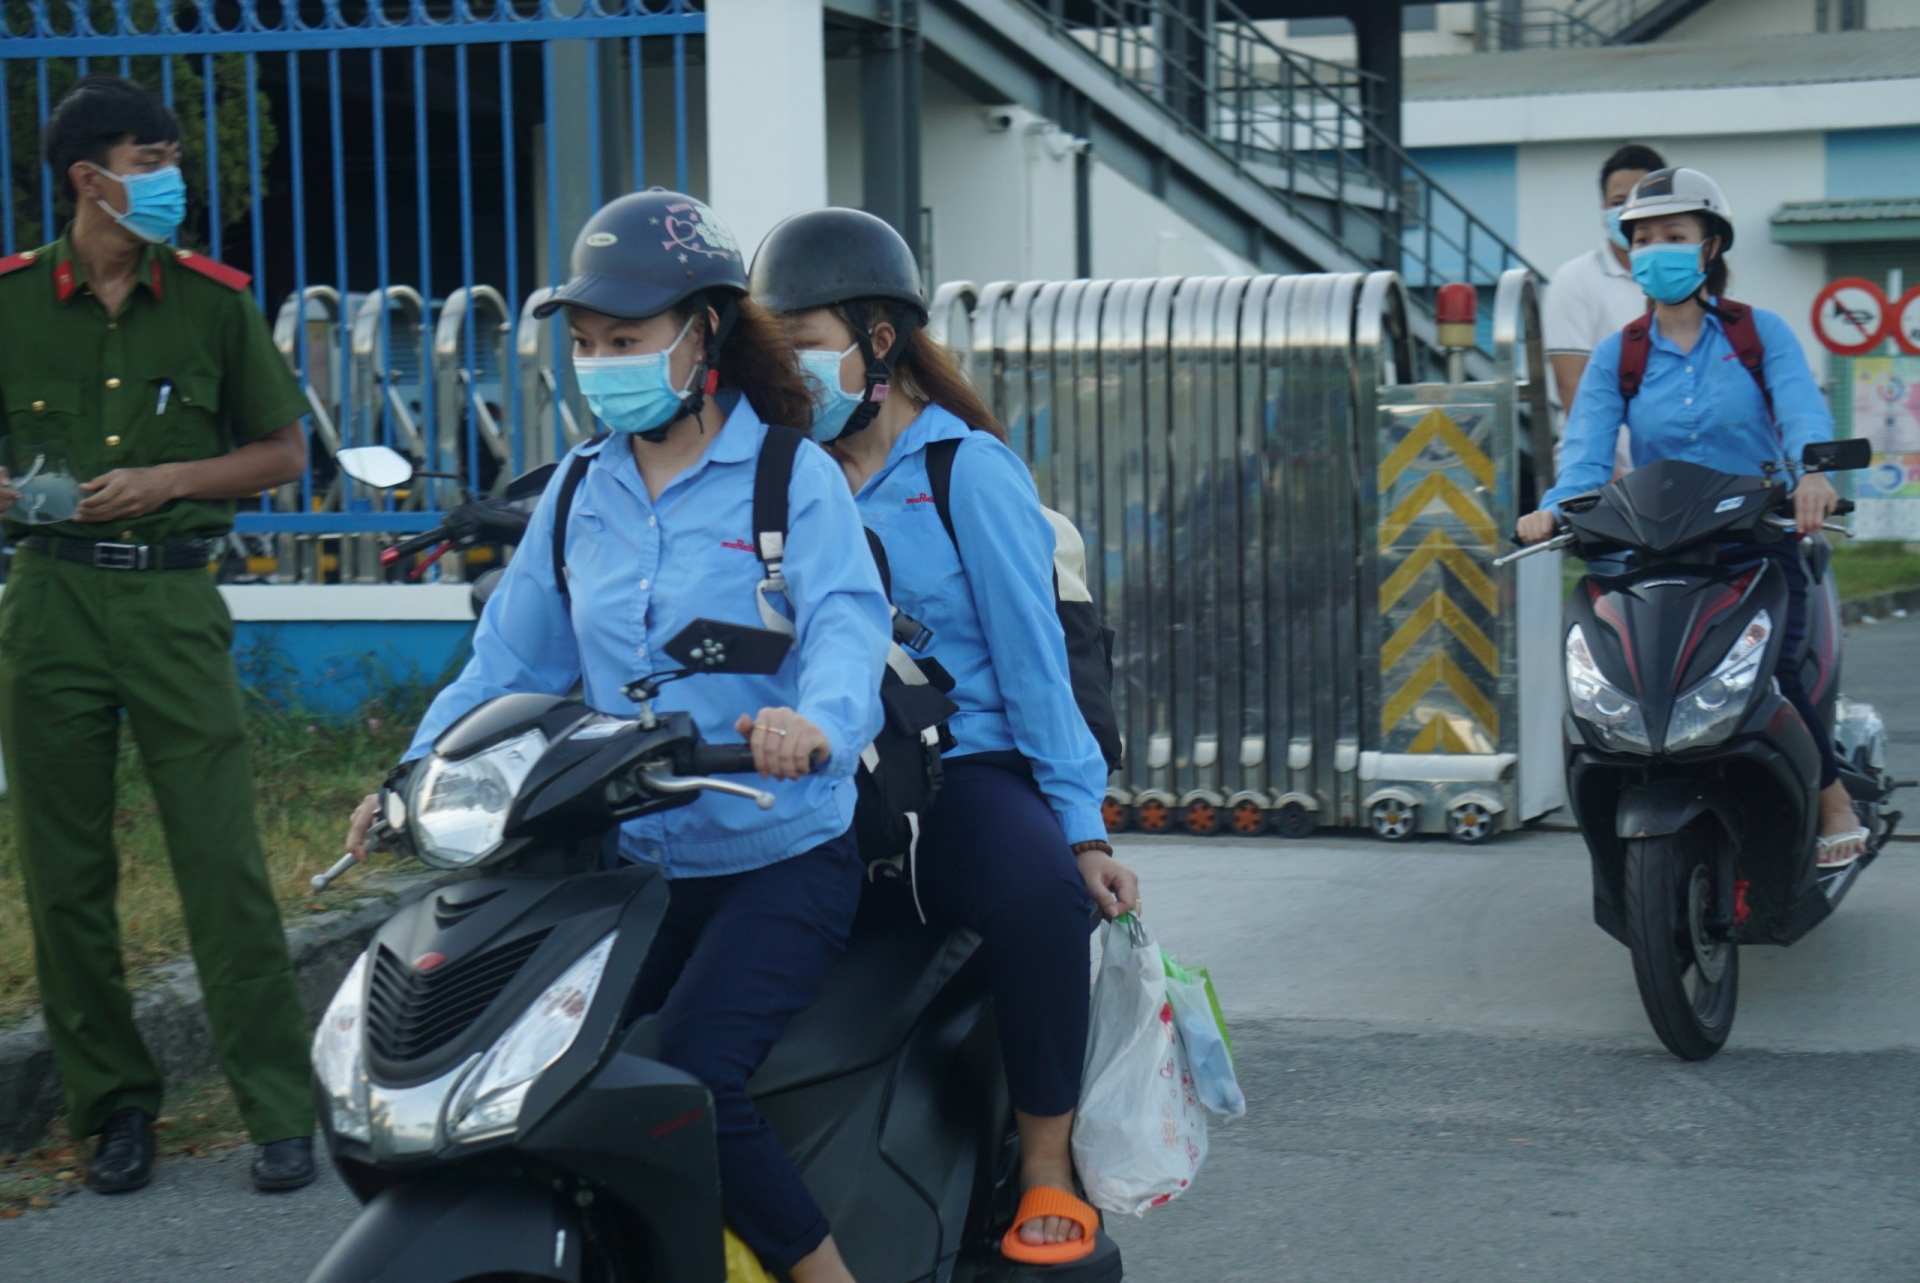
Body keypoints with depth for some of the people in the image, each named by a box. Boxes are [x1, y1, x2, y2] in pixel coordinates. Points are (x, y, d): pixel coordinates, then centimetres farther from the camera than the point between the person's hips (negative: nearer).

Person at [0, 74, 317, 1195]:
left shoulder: (213, 299, 3)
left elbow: (284, 452, 8)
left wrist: (167, 480, -7)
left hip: (172, 599, -1)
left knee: (225, 862, -6)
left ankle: (282, 1112, 0)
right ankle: (114, 1103, 18)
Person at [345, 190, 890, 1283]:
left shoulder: (793, 477, -5)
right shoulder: (581, 493, 12)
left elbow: (847, 617, -21)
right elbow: (512, 658, 11)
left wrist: (818, 720, -44)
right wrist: (420, 774, -5)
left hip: (782, 857, -6)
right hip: (632, 863, 6)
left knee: (692, 1080, -25)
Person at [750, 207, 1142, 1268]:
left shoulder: (969, 471, 1)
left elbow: (1031, 654, -2)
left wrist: (1082, 825, -7)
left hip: (962, 767, -4)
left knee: (1037, 886, -35)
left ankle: (1048, 1168, -17)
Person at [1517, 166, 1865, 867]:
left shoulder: (1761, 333, 5)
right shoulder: (1616, 357, 10)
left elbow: (1803, 409, -13)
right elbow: (1587, 449, -4)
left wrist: (1813, 469, -36)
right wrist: (1556, 507, -27)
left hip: (1757, 543, -2)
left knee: (1765, 670, -22)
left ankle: (1837, 803, 0)